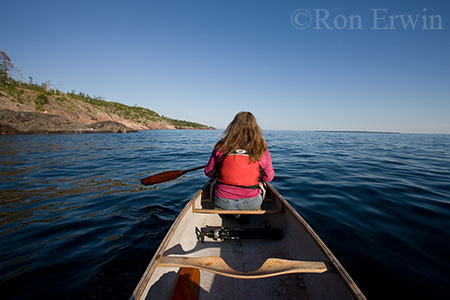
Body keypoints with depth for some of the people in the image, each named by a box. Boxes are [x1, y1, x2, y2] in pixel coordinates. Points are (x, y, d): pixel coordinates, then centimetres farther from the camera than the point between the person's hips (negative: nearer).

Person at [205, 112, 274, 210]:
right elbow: (269, 177, 1)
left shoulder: (221, 148, -12)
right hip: (251, 203, 0)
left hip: (223, 202, 0)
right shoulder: (262, 150, -12)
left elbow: (209, 172, 0)